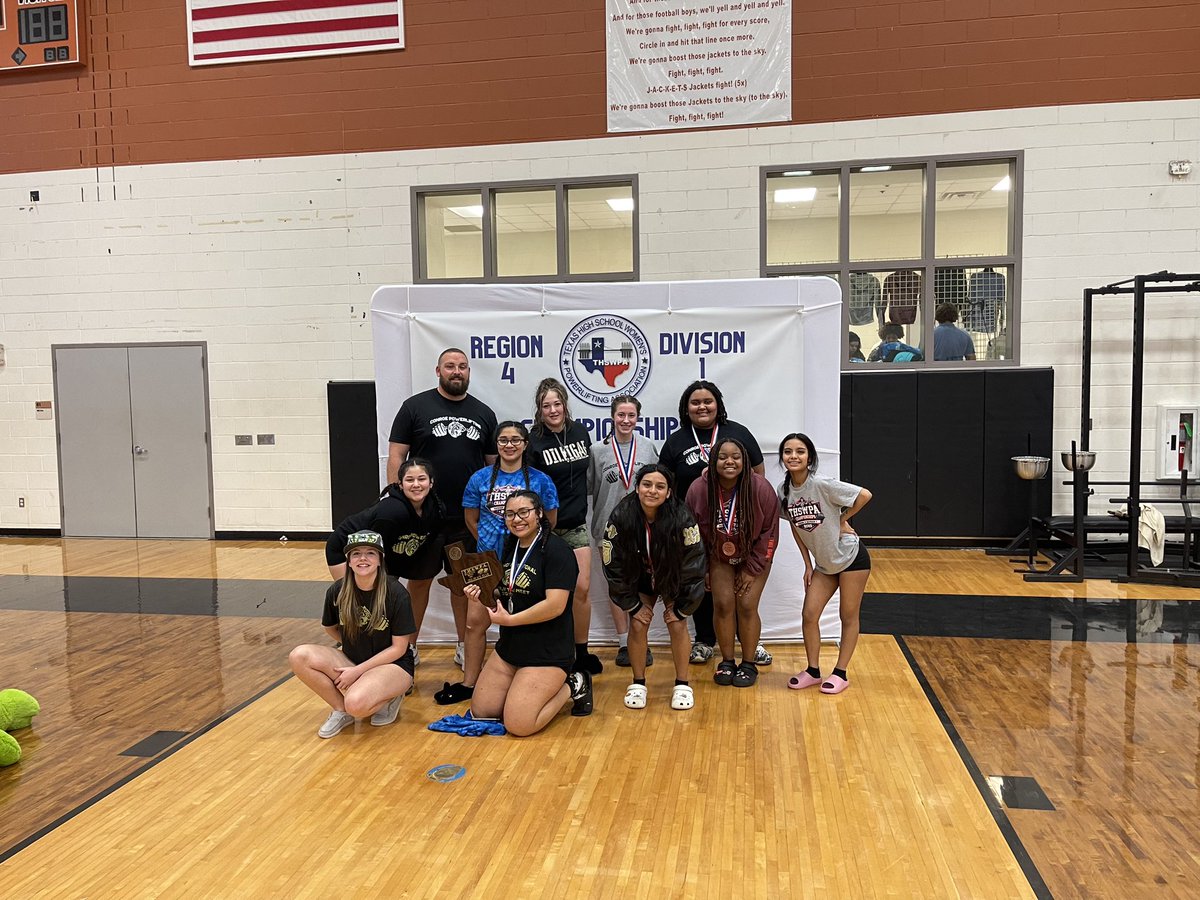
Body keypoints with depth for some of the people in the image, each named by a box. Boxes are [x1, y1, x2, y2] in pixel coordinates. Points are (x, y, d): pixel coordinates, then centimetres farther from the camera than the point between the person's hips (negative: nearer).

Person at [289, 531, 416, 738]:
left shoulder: (396, 593, -18)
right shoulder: (337, 591, -7)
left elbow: (398, 648, -12)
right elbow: (330, 628, 15)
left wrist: (358, 670, -16)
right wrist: (353, 645, 4)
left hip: (392, 665, -5)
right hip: (351, 661, 5)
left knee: (356, 703, -34)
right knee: (299, 656, -20)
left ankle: (389, 697, 1)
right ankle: (341, 710, -2)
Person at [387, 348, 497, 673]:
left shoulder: (483, 414, 7)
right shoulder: (415, 407, -2)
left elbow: (494, 463, 11)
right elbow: (396, 456, -3)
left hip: (469, 517, 2)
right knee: (419, 579, 9)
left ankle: (465, 647, 25)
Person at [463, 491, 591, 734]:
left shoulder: (556, 549, -18)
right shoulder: (510, 548, 8)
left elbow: (555, 606, -25)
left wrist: (508, 620, -17)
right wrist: (482, 596, -5)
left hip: (547, 652, -8)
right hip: (510, 646, 8)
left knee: (518, 725, -12)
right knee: (480, 712, 8)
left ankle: (572, 686, 9)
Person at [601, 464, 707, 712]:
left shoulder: (681, 518, -30)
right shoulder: (620, 516, -27)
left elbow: (693, 564, -20)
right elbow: (613, 564, -18)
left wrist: (680, 608, -13)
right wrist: (633, 605, -13)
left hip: (673, 579, -1)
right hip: (639, 579, 1)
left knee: (677, 625, -8)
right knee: (637, 625, -7)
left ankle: (682, 684, 10)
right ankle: (638, 683, 12)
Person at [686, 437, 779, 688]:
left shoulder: (760, 488, -25)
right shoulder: (698, 489, -22)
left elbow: (769, 531, -15)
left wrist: (752, 569, -13)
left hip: (753, 557, -1)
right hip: (719, 557, 1)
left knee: (746, 606, -9)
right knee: (722, 603, -8)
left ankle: (749, 665, 9)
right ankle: (726, 662, 11)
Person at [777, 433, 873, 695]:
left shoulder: (822, 484, -24)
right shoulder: (784, 490, -6)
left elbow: (865, 495, -25)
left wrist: (842, 519, -15)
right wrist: (808, 565, 5)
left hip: (851, 558, -5)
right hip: (823, 563, 5)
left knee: (848, 616, 6)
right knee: (809, 615, 2)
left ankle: (841, 673, 19)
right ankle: (813, 671, 18)